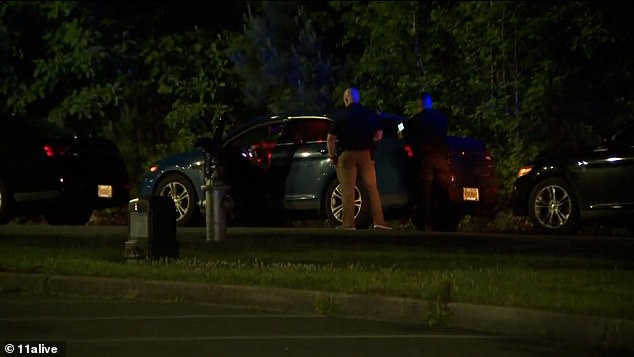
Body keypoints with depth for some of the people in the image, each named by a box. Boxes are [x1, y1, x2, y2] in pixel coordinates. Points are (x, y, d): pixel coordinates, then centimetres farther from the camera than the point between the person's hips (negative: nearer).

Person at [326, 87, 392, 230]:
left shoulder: (342, 116, -6)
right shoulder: (370, 113, 3)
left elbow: (331, 138, -9)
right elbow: (379, 135, 9)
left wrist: (332, 156, 2)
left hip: (347, 155, -3)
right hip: (366, 154, 3)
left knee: (348, 190, -1)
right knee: (372, 188, 8)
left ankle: (348, 223, -5)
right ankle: (379, 221, 4)